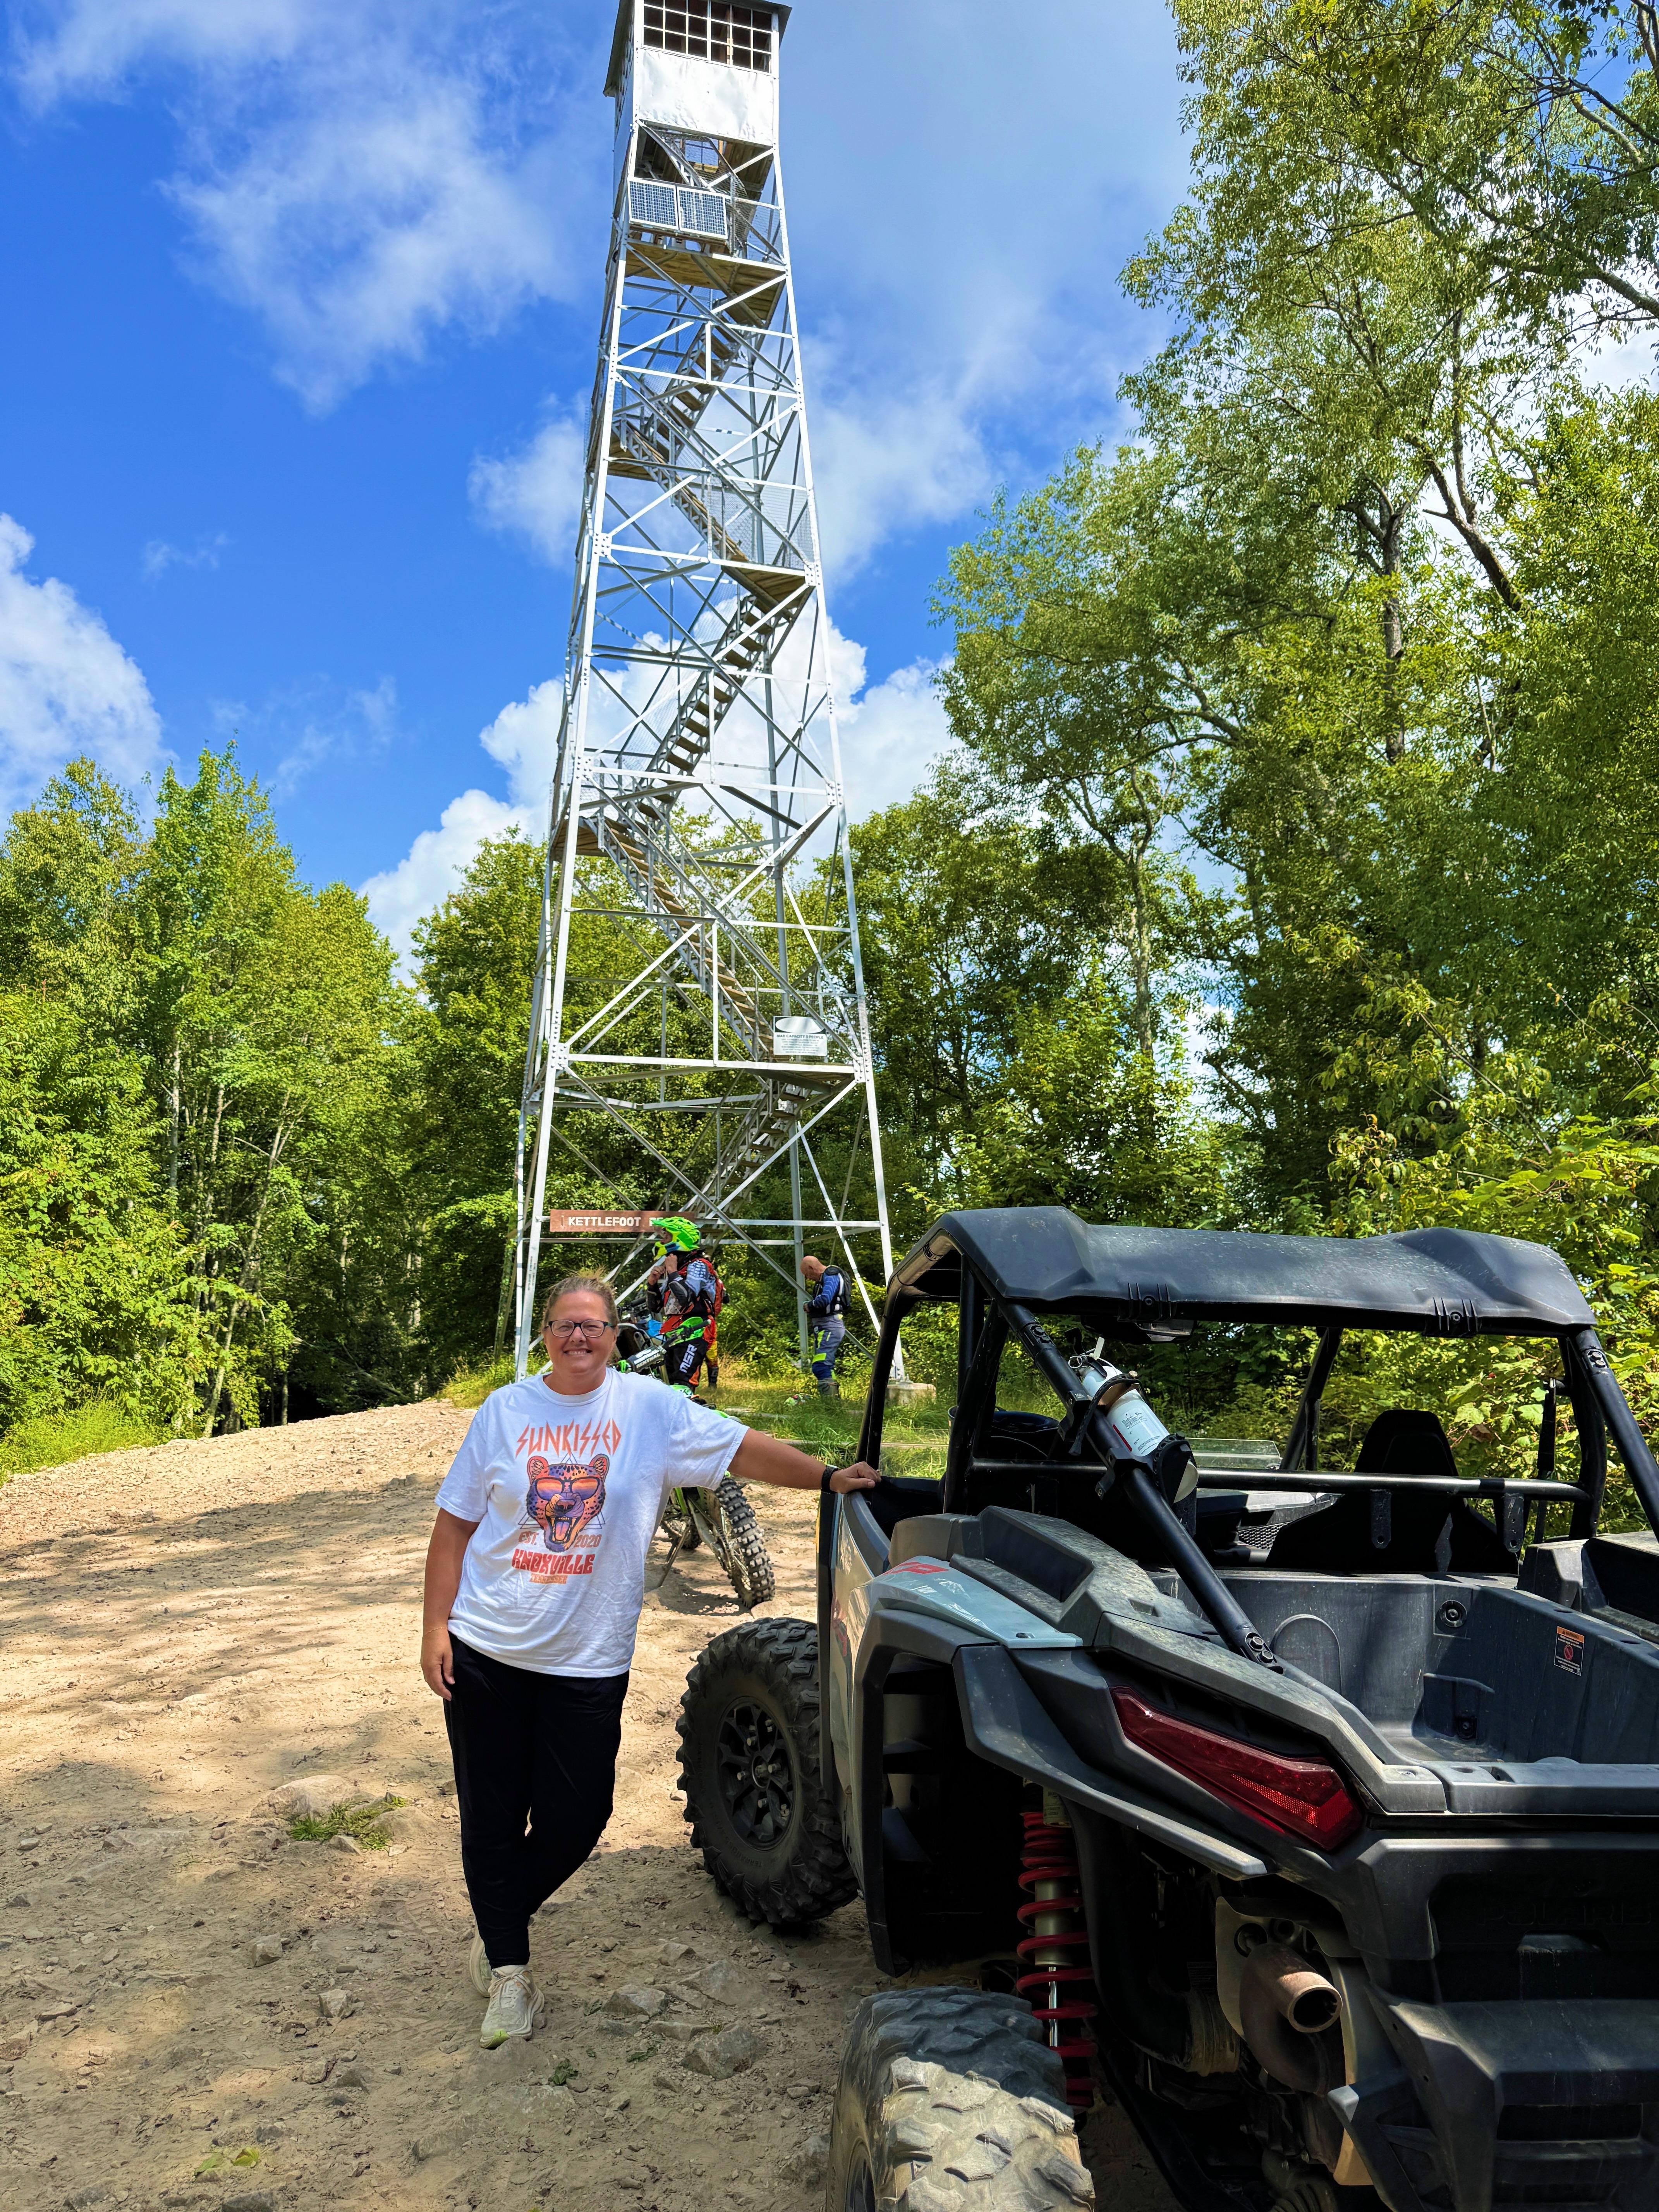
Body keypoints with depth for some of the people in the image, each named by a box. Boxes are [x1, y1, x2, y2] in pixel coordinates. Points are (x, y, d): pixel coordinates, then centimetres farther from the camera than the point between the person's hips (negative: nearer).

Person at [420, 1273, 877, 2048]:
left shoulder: (651, 1409, -2)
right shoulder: (505, 1411, 2)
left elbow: (743, 1448, -2)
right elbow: (454, 1524, 5)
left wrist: (828, 1478, -12)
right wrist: (435, 1628, 0)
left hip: (588, 1662, 0)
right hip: (485, 1651, 1)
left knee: (575, 1817, 3)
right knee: (492, 1816, 7)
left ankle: (499, 1931, 32)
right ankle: (508, 1968, 26)